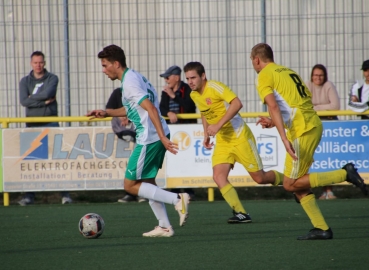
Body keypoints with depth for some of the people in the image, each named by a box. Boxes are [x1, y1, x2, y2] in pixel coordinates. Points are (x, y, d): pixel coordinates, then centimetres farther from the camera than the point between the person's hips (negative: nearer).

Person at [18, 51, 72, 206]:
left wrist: (32, 97, -3)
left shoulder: (52, 79, 4)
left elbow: (47, 93, -15)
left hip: (50, 124, -2)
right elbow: (23, 101, -7)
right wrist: (44, 101, -9)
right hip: (31, 125, 2)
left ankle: (65, 194, -2)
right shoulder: (25, 81, 8)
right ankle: (29, 195, 4)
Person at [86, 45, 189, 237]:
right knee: (147, 182, 18)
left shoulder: (129, 82, -15)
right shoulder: (135, 77, 16)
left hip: (149, 138, -10)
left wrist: (163, 138, -29)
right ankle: (164, 227, 16)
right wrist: (106, 113, 27)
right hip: (157, 137, 10)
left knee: (131, 185, -3)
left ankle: (177, 200, -11)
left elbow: (151, 109, -24)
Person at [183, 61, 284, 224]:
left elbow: (237, 103, -31)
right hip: (222, 141, 7)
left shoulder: (214, 87, -19)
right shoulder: (194, 95, 5)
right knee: (218, 177, -15)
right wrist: (206, 134, 14)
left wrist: (218, 125, -33)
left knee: (259, 178, -1)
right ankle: (241, 213, -12)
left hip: (239, 136, -7)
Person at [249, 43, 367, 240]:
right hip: (314, 125, 9)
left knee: (290, 184, -4)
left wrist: (284, 139, -24)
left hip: (302, 131, -9)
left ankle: (345, 174, -9)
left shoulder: (264, 76, -3)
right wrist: (273, 123, 27)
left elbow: (273, 106, -17)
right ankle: (321, 228, 5)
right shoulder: (288, 71, 21)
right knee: (296, 183, 11)